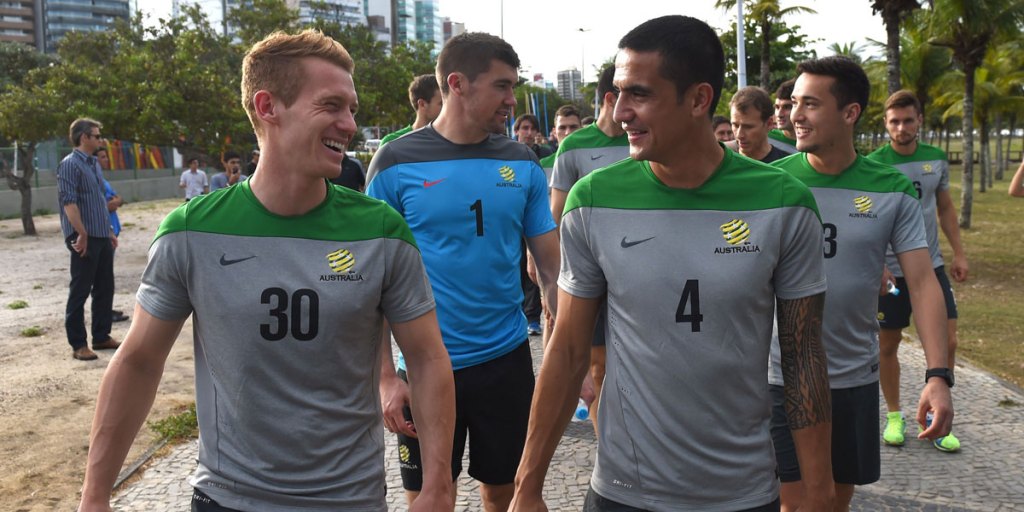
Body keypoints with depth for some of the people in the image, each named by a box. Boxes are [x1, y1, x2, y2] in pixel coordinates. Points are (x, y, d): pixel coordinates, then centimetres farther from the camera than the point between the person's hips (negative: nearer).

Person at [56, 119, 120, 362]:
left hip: (102, 237, 9)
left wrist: (109, 231, 20)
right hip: (85, 238, -9)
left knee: (105, 288, 13)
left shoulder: (94, 164, 16)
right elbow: (69, 202, -18)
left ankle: (101, 337, 23)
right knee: (80, 291, -1)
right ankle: (78, 344, 7)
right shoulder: (70, 164, -10)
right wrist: (82, 234, -22)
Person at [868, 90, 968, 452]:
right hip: (890, 270, -3)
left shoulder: (936, 159, 4)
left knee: (947, 341, 0)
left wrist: (959, 253, 9)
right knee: (888, 344, 6)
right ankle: (894, 416, 24)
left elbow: (945, 208, 15)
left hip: (931, 264, 4)